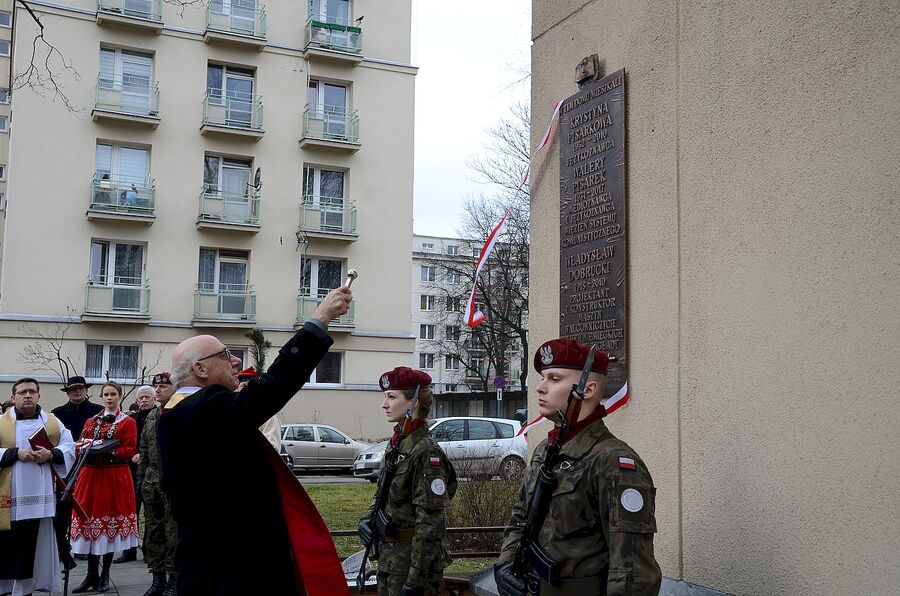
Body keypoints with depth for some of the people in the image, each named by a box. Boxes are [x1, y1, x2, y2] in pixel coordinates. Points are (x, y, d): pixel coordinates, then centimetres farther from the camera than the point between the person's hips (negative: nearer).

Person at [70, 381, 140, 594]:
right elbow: (81, 446, 13)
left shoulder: (128, 422, 3)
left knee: (110, 522, -1)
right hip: (91, 475, 4)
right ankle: (92, 574, 8)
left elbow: (129, 451, -5)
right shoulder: (91, 422, 16)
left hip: (115, 477, -4)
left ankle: (105, 575, 9)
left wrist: (107, 451, -20)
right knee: (90, 521, 1)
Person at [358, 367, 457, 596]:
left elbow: (429, 525, -21)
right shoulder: (396, 444, 6)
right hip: (389, 558, 8)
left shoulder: (426, 453, -18)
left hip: (414, 559, -8)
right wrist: (369, 517, 0)